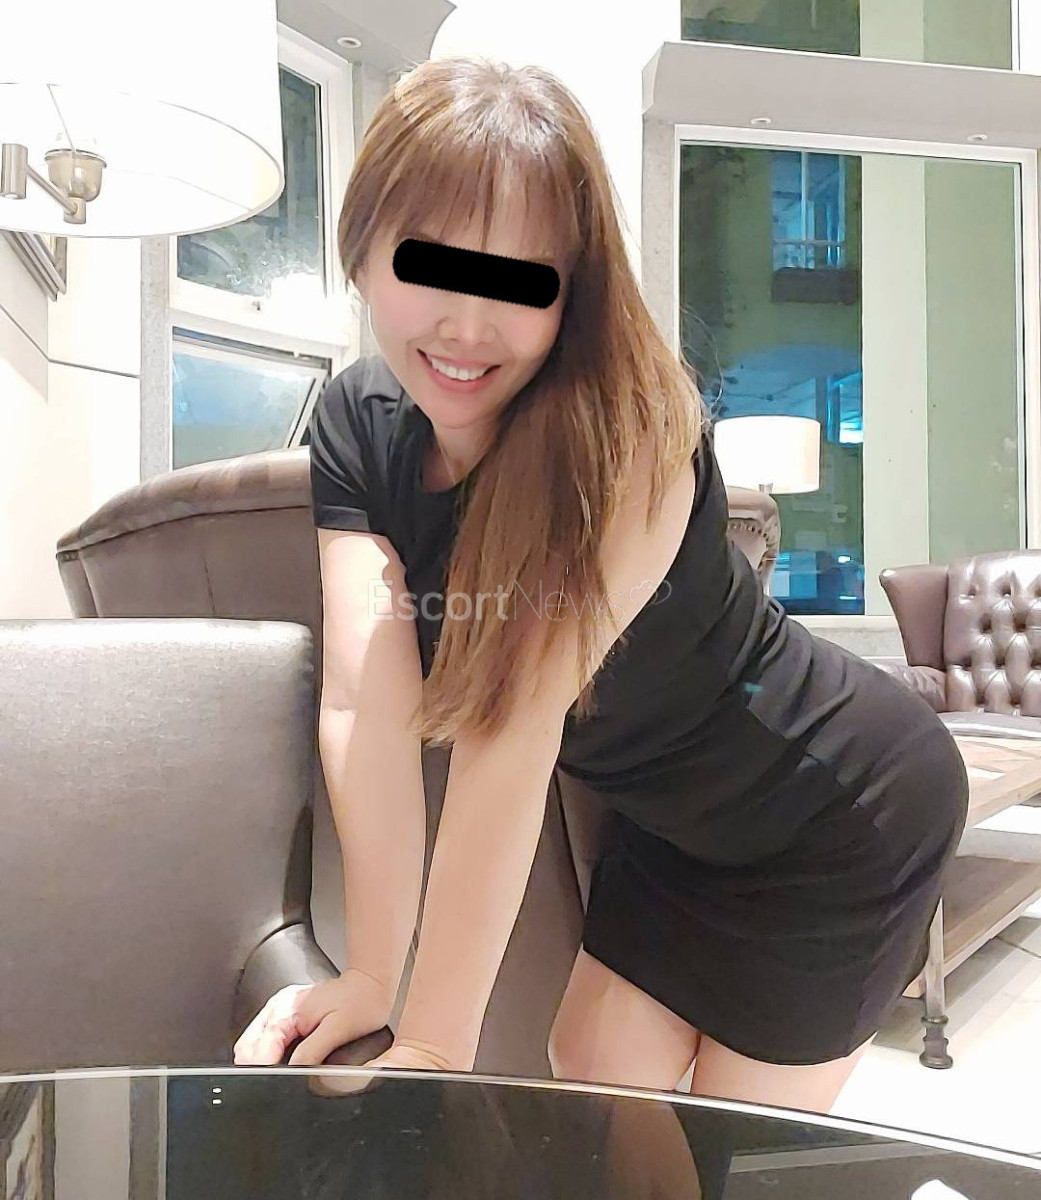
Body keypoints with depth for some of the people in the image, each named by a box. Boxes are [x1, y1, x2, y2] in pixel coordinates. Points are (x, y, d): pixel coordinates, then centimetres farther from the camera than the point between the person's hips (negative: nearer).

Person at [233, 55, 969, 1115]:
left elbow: (511, 738, -34)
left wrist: (436, 1043, -26)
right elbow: (366, 705, -19)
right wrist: (371, 975, -19)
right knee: (594, 1079, 17)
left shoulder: (627, 434, -32)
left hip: (842, 814, -5)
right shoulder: (356, 422, -12)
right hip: (671, 818, 5)